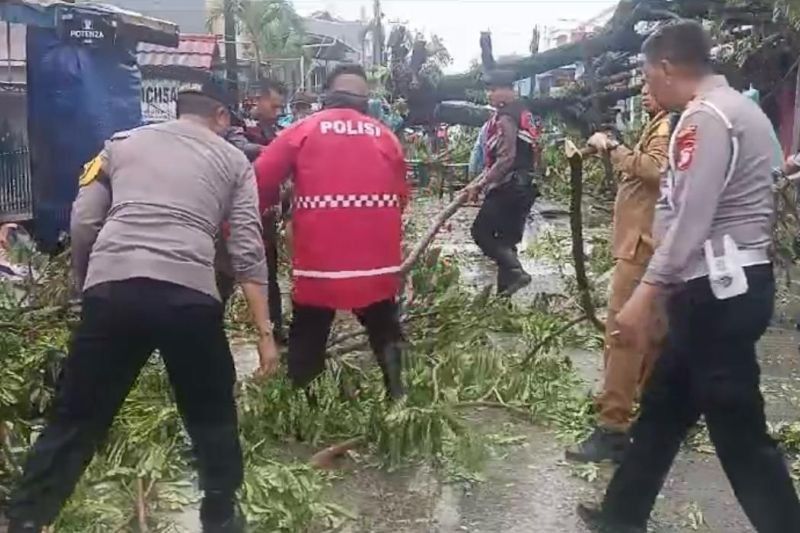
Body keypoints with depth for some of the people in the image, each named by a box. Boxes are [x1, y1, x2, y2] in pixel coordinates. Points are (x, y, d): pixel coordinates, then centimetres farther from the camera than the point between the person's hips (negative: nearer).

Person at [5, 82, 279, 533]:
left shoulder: (122, 143, 22)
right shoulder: (234, 161, 17)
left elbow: (83, 224, 13)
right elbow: (248, 251, 8)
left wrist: (85, 287, 25)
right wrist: (264, 332, 9)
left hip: (111, 289, 2)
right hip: (188, 295, -1)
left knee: (77, 416, 14)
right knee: (212, 414, 20)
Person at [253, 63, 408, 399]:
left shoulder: (304, 129, 2)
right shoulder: (385, 136, 8)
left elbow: (260, 180, -3)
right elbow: (400, 198, 10)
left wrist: (273, 208, 14)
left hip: (319, 258, -2)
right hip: (377, 258, 2)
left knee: (307, 342, 13)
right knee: (385, 335, 21)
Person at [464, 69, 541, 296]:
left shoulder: (506, 117, -14)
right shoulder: (523, 114, 18)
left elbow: (506, 159, -22)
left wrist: (480, 185, -17)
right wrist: (482, 182, 18)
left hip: (508, 187, -10)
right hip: (524, 186, 10)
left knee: (481, 232, -3)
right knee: (506, 239, 11)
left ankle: (515, 271, -14)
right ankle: (505, 291, 13)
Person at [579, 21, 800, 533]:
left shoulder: (705, 117, -15)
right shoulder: (739, 109, 17)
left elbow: (692, 220, -22)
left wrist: (645, 294, -22)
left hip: (717, 288, -11)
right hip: (737, 281, 11)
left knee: (738, 429, -2)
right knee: (665, 402, 18)